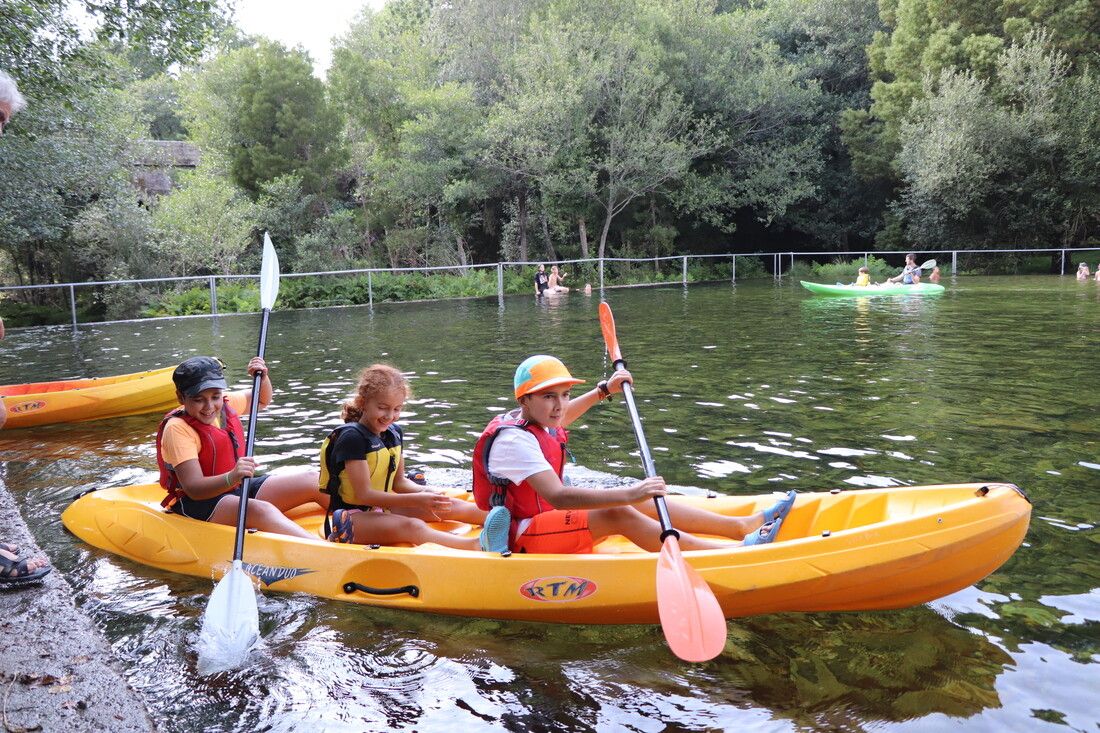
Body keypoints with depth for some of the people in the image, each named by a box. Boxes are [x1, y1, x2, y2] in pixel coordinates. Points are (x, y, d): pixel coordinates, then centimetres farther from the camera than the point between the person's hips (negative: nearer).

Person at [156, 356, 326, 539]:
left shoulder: (225, 403, 4)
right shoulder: (177, 428, -18)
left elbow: (261, 400, 26)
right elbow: (194, 489, -25)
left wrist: (263, 378, 4)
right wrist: (231, 478, -43)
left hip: (238, 489, 9)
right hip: (196, 504, -9)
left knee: (312, 481, -5)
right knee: (261, 510, -38)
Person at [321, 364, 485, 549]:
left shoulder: (394, 432, 7)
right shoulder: (352, 437, -18)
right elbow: (364, 495, -21)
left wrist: (424, 492, -9)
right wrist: (416, 500, -26)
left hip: (383, 507, 9)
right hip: (352, 516, -9)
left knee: (449, 506, -4)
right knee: (413, 527, -35)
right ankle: (474, 545, -50)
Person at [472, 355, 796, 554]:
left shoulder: (531, 420, 6)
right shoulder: (514, 439, -24)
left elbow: (561, 417, 32)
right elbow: (558, 497, -37)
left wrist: (604, 389, 34)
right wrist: (627, 494, -42)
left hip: (544, 519, 10)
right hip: (520, 538, -10)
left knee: (636, 501, -2)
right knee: (619, 514, -26)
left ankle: (742, 525, -3)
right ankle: (733, 552, -28)